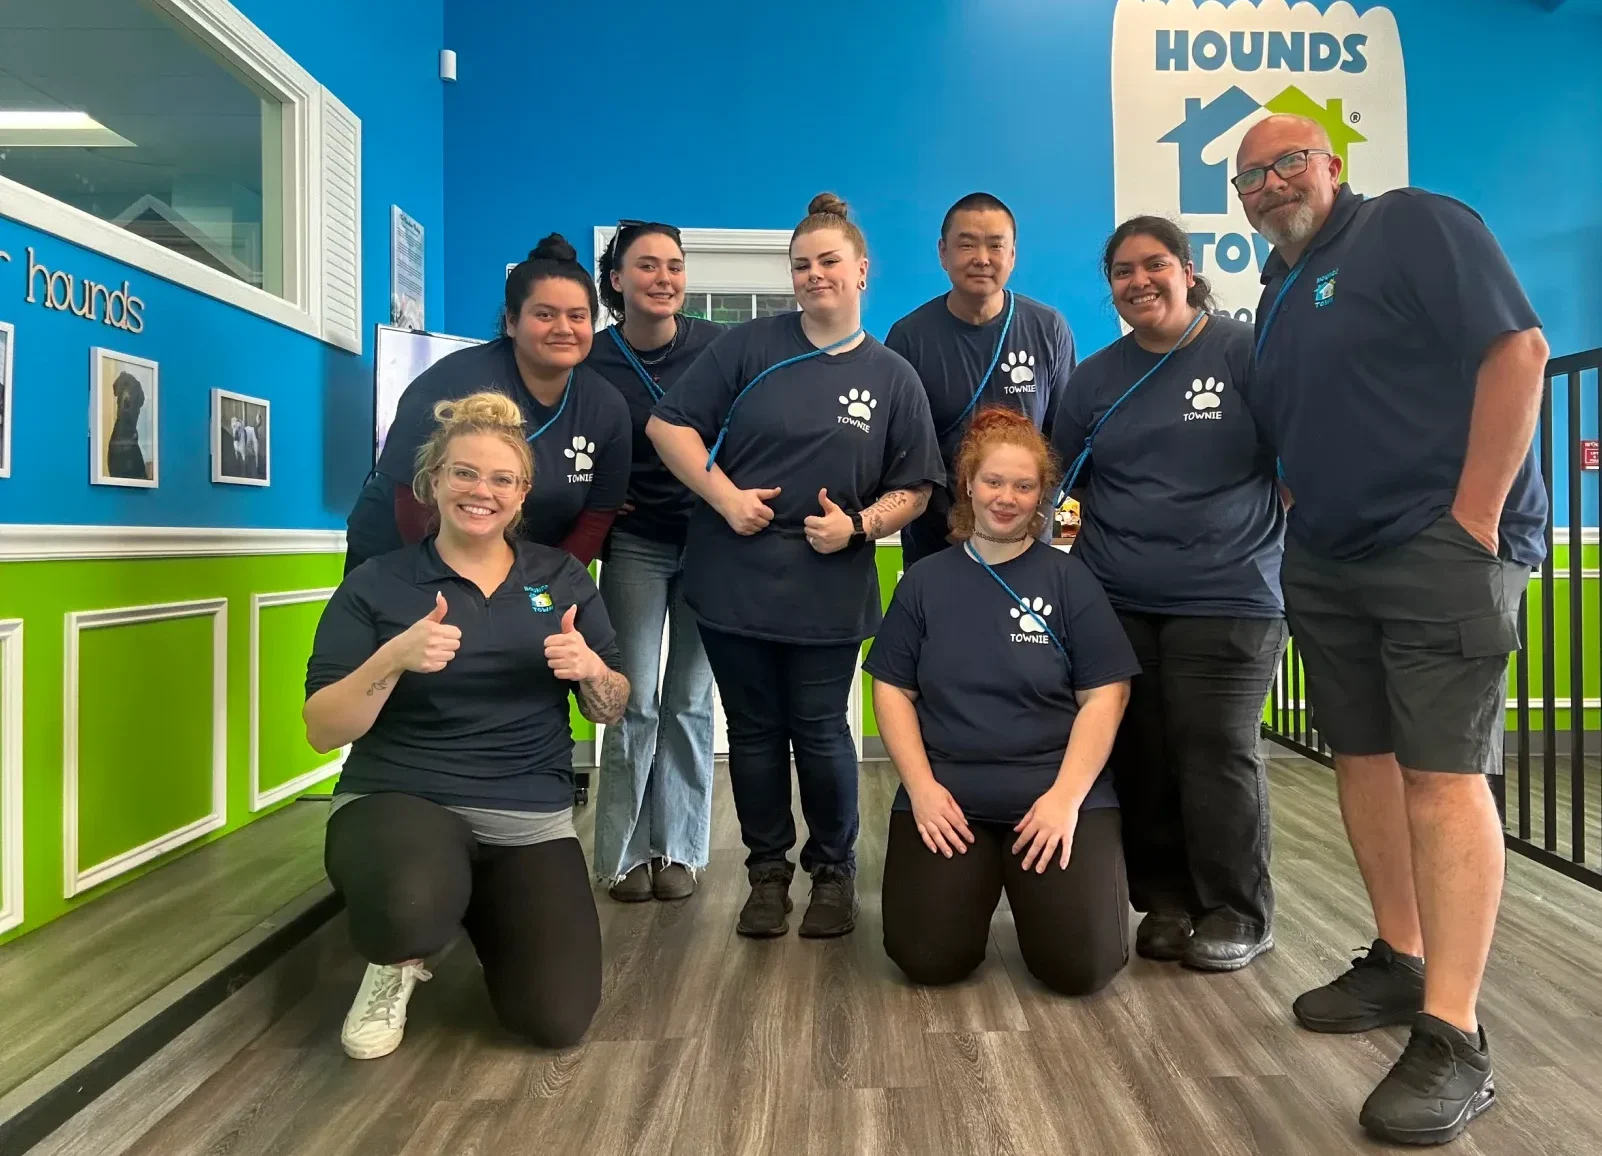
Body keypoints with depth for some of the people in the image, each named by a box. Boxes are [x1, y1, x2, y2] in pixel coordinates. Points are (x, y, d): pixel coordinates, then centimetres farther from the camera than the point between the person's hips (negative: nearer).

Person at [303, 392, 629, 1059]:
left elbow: (611, 712, 8)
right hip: (398, 798, -2)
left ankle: (481, 907, 22)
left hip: (531, 818, 3)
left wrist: (591, 668, -15)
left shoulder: (563, 578, 6)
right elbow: (323, 731, -6)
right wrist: (394, 658, -24)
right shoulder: (376, 585, -1)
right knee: (410, 901, -38)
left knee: (558, 1018, -10)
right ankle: (396, 963, 2)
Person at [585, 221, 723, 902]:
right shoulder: (592, 362, -3)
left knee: (690, 703, 6)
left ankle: (678, 849, 19)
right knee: (634, 704, -1)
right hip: (636, 544, 0)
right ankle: (624, 853, 14)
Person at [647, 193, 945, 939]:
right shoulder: (750, 346, 1)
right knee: (754, 733, 10)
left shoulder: (892, 378, 4)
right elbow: (669, 423, 0)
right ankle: (767, 872, 27)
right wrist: (723, 494, -12)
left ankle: (834, 872, 27)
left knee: (819, 735, 7)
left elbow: (913, 488, 6)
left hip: (828, 592, 0)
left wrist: (859, 525, -12)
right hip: (734, 581, 1)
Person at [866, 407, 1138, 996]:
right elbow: (891, 688, 6)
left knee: (1081, 962, -14)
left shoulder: (1069, 579, 2)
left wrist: (1066, 796, -13)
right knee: (927, 956, -13)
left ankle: (1030, 884, 19)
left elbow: (1105, 695, -2)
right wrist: (921, 786, -7)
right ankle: (979, 883, 20)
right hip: (947, 796, 1)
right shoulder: (925, 580, 8)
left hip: (1058, 793, -1)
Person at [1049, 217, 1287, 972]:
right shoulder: (1096, 377, 12)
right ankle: (1165, 901, 22)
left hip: (1226, 599, -4)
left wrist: (1278, 535, -7)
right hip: (1113, 603, 4)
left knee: (1215, 754, -5)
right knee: (1138, 758, 7)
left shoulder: (1244, 351, -1)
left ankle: (1237, 913, 13)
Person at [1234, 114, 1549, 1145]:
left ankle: (1453, 1038, -6)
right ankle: (1401, 963, 24)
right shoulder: (1280, 293, 18)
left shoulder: (1414, 224, -5)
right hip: (1328, 561, 8)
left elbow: (1518, 349, -14)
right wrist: (1305, 513, 11)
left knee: (1444, 774, -10)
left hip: (1443, 546, -8)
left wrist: (1474, 517, -17)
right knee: (1365, 760, 11)